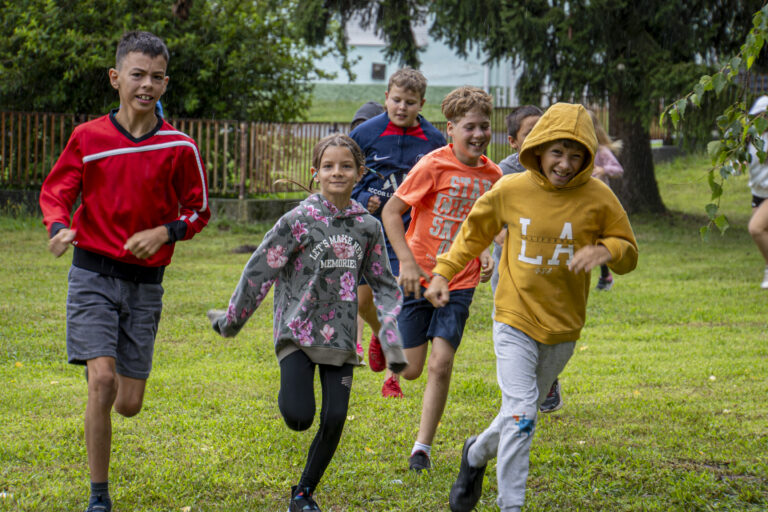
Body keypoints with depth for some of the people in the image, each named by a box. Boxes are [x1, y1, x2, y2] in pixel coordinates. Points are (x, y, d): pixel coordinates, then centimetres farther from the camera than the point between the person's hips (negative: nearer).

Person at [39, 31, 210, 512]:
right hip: (94, 274, -1)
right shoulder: (88, 137, -2)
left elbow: (199, 211, 9)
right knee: (102, 380, -18)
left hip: (145, 282, 2)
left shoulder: (180, 147, -2)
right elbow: (55, 191, 6)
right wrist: (60, 228, -15)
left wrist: (164, 232, -10)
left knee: (129, 404, 3)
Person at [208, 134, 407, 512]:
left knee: (334, 421, -2)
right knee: (298, 418, -16)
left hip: (340, 336, 3)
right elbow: (260, 271, -3)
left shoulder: (367, 227, 4)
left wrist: (392, 340, 4)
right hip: (298, 333, -3)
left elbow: (384, 286, 12)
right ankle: (290, 390, 22)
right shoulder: (299, 221, -8)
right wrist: (231, 321, 2)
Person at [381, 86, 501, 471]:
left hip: (460, 282, 3)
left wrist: (485, 251, 2)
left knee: (441, 364, -9)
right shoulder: (434, 166, -13)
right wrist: (407, 262, -17)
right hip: (420, 276, -3)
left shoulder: (492, 175, 3)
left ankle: (423, 446, 2)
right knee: (409, 370, -1)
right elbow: (391, 212, -9)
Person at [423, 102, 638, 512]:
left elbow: (628, 251, 1)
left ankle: (477, 454, 44)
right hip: (515, 321, -2)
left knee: (520, 413, 16)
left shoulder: (597, 198, -8)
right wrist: (442, 273, 6)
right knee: (520, 413, -13)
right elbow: (474, 233, 11)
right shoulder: (510, 190, -7)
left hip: (562, 327, 2)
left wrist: (604, 250, -21)